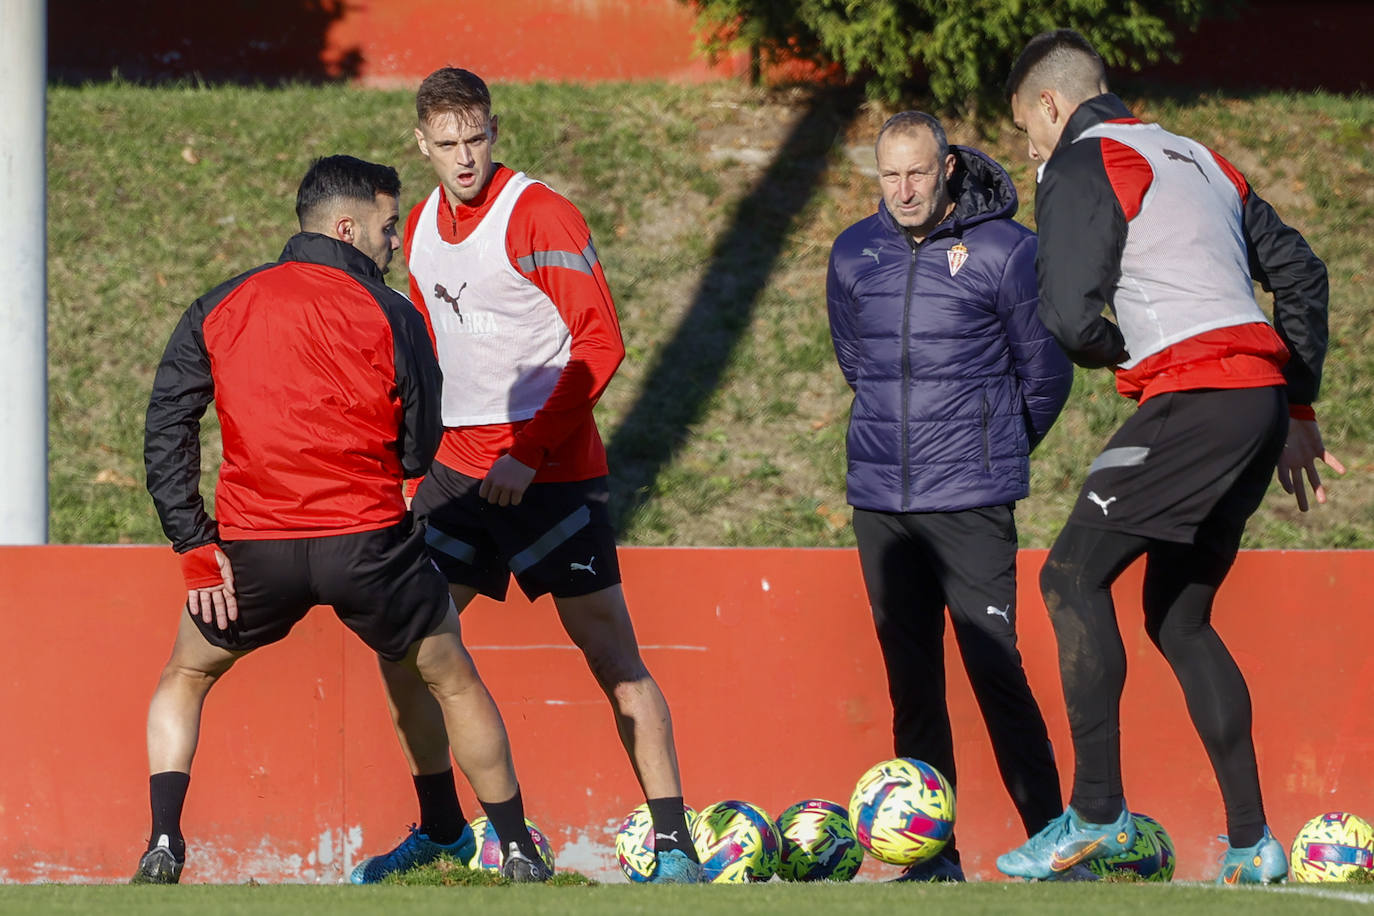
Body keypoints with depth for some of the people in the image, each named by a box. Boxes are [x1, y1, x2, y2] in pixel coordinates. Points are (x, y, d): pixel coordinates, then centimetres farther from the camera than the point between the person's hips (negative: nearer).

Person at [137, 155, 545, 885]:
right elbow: (419, 451, 2)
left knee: (184, 681, 24)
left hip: (255, 549, 2)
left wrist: (196, 547, 0)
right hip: (368, 544, -2)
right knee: (454, 682, 18)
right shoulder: (390, 315, -1)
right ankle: (518, 851, 20)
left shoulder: (216, 310, 8)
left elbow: (166, 433, 1)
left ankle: (163, 846, 6)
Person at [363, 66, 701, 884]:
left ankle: (675, 845, -6)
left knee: (611, 651, -7)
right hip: (460, 469, 7)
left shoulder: (540, 217, -11)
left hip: (550, 469, -7)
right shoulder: (422, 228, 11)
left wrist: (530, 453, -18)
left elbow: (600, 344, -14)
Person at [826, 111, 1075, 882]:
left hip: (970, 500, -4)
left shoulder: (1004, 251, -5)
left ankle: (1052, 840, -5)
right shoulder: (855, 256, 8)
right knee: (911, 680, 5)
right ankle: (932, 855, 8)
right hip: (881, 498, 4)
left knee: (996, 670, -10)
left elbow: (1044, 372, 5)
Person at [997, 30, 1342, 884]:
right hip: (1263, 397, 9)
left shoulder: (1083, 166, -1)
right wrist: (1299, 409, 26)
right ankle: (1251, 844, 11)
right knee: (1179, 616, 15)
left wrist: (1118, 352, 11)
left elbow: (1069, 315, -12)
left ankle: (1097, 812, -15)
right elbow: (1301, 273, 26)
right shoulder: (1199, 160, 25)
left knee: (1073, 575, -7)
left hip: (1198, 396, -9)